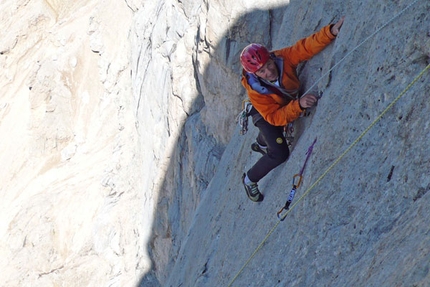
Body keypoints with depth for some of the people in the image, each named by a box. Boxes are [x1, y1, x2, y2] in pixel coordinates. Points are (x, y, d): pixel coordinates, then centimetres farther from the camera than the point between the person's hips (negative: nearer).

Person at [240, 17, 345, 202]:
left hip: (290, 103, 5)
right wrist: (298, 105, -55)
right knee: (280, 154, -15)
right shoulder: (255, 91, -43)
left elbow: (306, 46, -45)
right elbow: (275, 118, -41)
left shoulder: (283, 58, -38)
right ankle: (250, 179, 13)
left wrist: (331, 31, -61)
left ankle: (260, 145, 72)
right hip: (265, 115, -5)